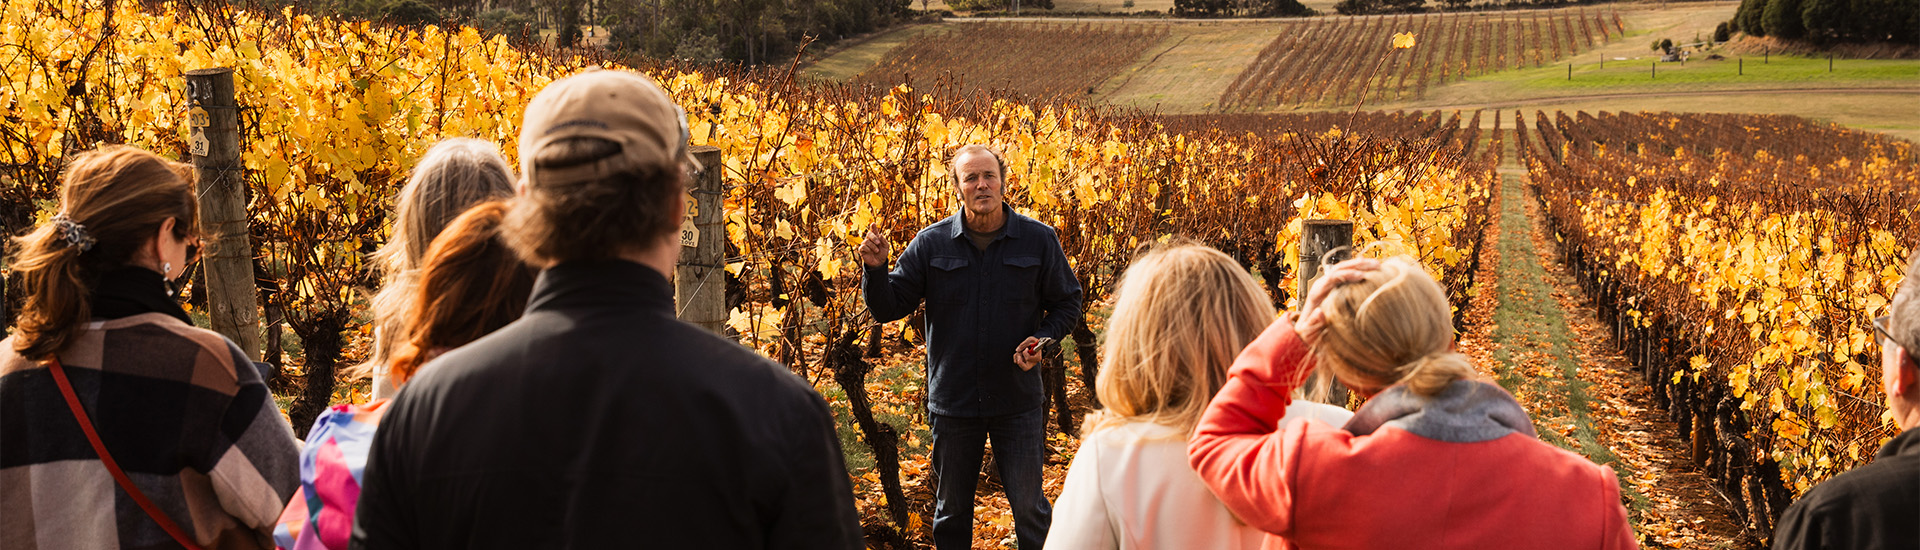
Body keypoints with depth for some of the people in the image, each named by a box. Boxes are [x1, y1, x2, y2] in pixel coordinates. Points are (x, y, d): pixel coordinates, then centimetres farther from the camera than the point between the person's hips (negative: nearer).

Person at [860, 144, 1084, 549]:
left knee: (1029, 506, 7)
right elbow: (888, 309, 0)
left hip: (1017, 399, -1)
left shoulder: (1039, 240, -3)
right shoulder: (931, 243, -3)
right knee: (952, 509, 16)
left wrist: (1043, 338, -11)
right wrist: (875, 269, -18)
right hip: (952, 401, 1)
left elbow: (1067, 304, 7)